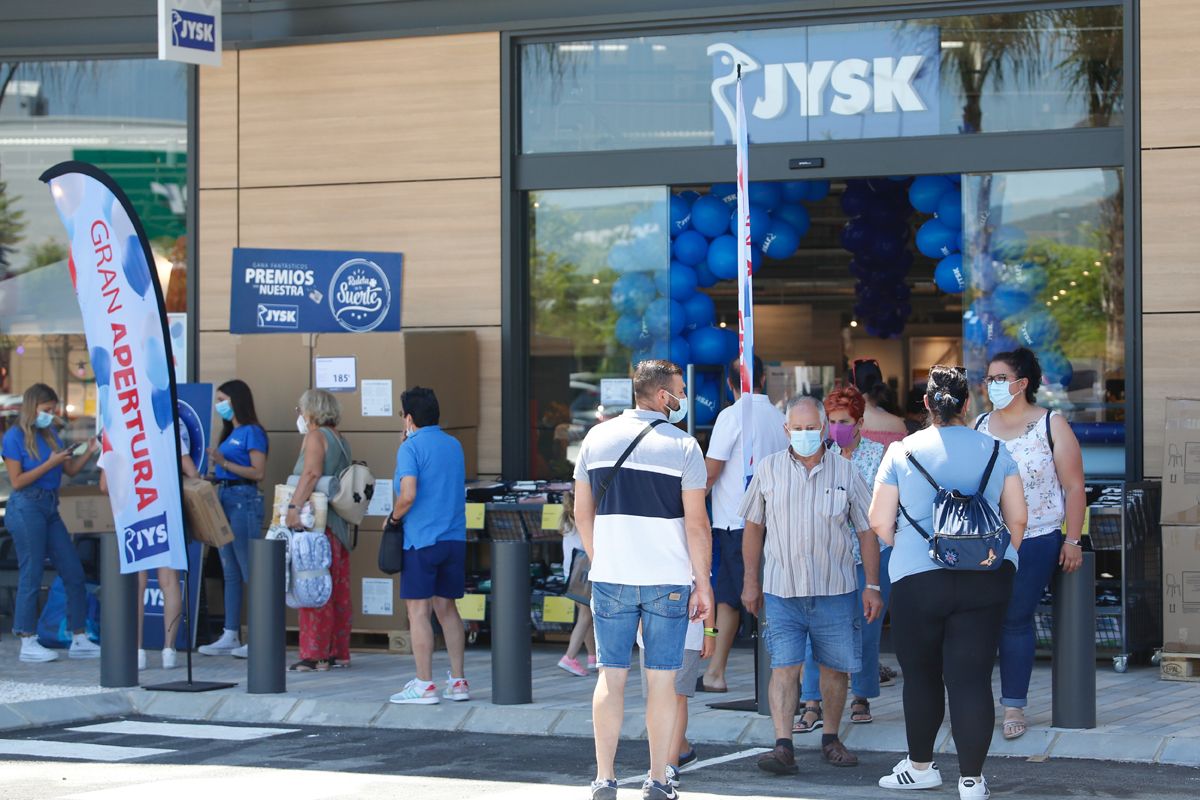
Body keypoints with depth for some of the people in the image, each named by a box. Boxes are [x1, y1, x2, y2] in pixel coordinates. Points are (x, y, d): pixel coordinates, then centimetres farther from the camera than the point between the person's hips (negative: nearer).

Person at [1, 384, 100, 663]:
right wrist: (50, 464, -15)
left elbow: (71, 470, 14)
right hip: (26, 508, -7)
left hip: (49, 508, 7)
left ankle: (79, 640, 12)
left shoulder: (49, 435, 13)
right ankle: (28, 642, 4)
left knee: (73, 573, 6)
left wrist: (89, 452, -3)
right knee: (31, 575, -3)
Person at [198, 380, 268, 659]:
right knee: (230, 573, 10)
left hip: (244, 499, -9)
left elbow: (258, 472, -15)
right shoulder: (230, 434, 17)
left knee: (250, 572, -7)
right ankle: (230, 637, 13)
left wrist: (225, 463, -21)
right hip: (224, 498, 9)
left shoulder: (251, 432, -8)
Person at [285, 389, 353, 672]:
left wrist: (294, 506, -32)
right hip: (340, 527, 9)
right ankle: (339, 653, 15)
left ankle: (315, 656, -7)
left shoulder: (315, 436, -8)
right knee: (339, 592, 11)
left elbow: (312, 473, -24)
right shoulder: (339, 440, 18)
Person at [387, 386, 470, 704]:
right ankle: (458, 681, 13)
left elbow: (408, 495, -20)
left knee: (418, 609, -2)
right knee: (447, 608, 14)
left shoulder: (411, 448, -9)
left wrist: (393, 518, 0)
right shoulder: (454, 445, 12)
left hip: (421, 539, -7)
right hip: (454, 538, 7)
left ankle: (424, 685, -4)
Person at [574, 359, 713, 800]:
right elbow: (697, 524, -8)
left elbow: (582, 512, 10)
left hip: (611, 579, 3)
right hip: (668, 580, -3)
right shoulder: (682, 446, -6)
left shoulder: (597, 438, 5)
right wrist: (703, 582, -1)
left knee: (611, 677, 6)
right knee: (661, 680, 4)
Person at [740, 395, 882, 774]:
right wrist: (750, 581, 10)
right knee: (784, 666, -11)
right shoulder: (769, 469, 4)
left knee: (835, 667, 7)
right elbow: (753, 527, 12)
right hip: (782, 589, 0)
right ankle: (783, 747, -15)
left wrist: (872, 586, 3)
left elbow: (867, 532, 6)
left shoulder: (845, 472, 1)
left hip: (835, 590, 1)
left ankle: (831, 739, 25)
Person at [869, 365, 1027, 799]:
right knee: (973, 677, 1)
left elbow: (879, 522, 0)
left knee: (921, 676, 13)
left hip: (918, 580, -1)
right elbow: (1017, 518, 6)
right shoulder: (995, 451, 4)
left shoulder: (902, 453, -2)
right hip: (987, 580, 2)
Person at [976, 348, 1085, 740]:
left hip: (1034, 542, -3)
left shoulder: (1051, 425, -1)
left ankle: (1014, 705, 7)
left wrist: (1073, 539, -7)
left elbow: (1074, 487, -2)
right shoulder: (978, 427, 11)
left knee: (1016, 621, -2)